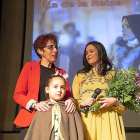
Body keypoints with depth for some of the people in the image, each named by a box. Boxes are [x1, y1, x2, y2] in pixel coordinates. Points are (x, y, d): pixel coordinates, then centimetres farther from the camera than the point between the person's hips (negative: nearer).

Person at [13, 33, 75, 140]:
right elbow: (18, 95, 2)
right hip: (32, 119, -2)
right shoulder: (30, 66, 7)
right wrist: (34, 105, -15)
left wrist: (70, 100, -17)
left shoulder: (61, 72, 16)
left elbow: (67, 93, 7)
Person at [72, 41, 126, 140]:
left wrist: (115, 102, -13)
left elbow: (124, 105, 7)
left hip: (107, 120, -1)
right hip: (86, 120, 1)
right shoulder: (80, 75, 15)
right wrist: (82, 103, -10)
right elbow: (73, 101, 9)